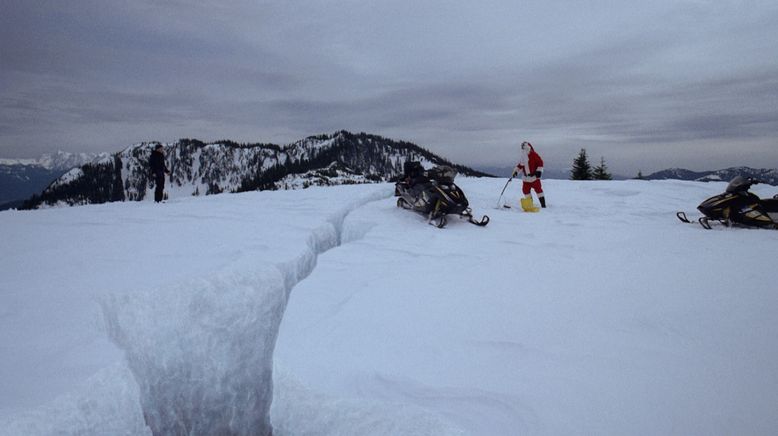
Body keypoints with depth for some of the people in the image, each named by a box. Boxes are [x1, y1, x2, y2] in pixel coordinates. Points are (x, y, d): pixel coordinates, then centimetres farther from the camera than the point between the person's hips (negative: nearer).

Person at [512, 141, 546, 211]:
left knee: (538, 189, -7)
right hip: (526, 178, 7)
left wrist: (539, 171, -14)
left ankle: (543, 204, -3)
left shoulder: (534, 155, -7)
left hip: (534, 176, -6)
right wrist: (516, 171, 10)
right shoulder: (522, 158, 12)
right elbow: (519, 165, 21)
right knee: (525, 190, 6)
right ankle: (529, 204, 19)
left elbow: (540, 162, -9)